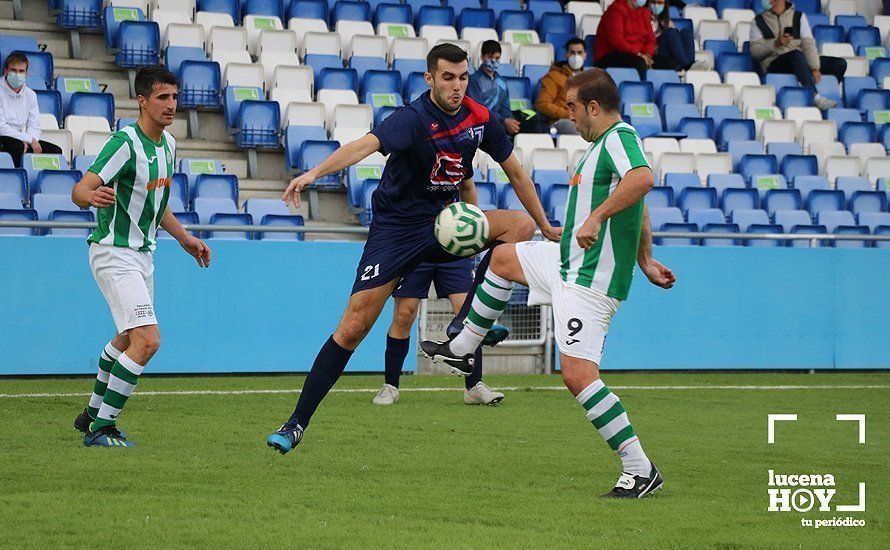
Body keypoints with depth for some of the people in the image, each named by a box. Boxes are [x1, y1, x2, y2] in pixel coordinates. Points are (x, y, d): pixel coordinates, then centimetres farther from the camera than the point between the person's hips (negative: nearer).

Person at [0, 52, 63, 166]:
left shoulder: (30, 95, 10)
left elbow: (34, 126, 9)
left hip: (20, 139, 6)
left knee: (55, 150, -8)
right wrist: (30, 139, -17)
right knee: (17, 146, -37)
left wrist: (27, 142, -15)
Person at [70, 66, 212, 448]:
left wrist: (183, 237, 23)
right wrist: (92, 196, -51)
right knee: (147, 341, -19)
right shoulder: (124, 143, -20)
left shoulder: (168, 144, 7)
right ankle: (101, 429, -12)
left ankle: (93, 414, 41)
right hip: (114, 254, -10)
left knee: (127, 339, 23)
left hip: (141, 254, 10)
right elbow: (79, 191, -29)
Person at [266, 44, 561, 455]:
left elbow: (515, 172, 12)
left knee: (520, 225, -18)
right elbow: (366, 145, -38)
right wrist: (315, 172, -55)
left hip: (444, 221, 5)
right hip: (395, 227, -5)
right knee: (353, 327, -10)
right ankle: (297, 423, -2)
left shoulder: (478, 119, -2)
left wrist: (546, 227, 18)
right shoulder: (413, 118, -20)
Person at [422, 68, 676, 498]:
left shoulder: (619, 137, -17)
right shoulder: (608, 142, 15)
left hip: (590, 281, -11)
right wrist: (644, 261, 28)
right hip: (569, 263, 11)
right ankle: (461, 349, 43)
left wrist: (596, 217, -37)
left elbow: (643, 178, -39)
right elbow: (639, 210, 26)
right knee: (503, 258, 29)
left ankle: (640, 470, -17)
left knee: (578, 374, -19)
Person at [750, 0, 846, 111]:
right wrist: (775, 43, -16)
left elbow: (809, 43, 2)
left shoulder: (799, 17, 16)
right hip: (775, 65, -4)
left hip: (801, 61, 4)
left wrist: (815, 68, -13)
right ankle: (816, 98, -47)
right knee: (797, 55, -37)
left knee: (840, 64, -14)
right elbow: (755, 51, 1)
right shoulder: (759, 22, 12)